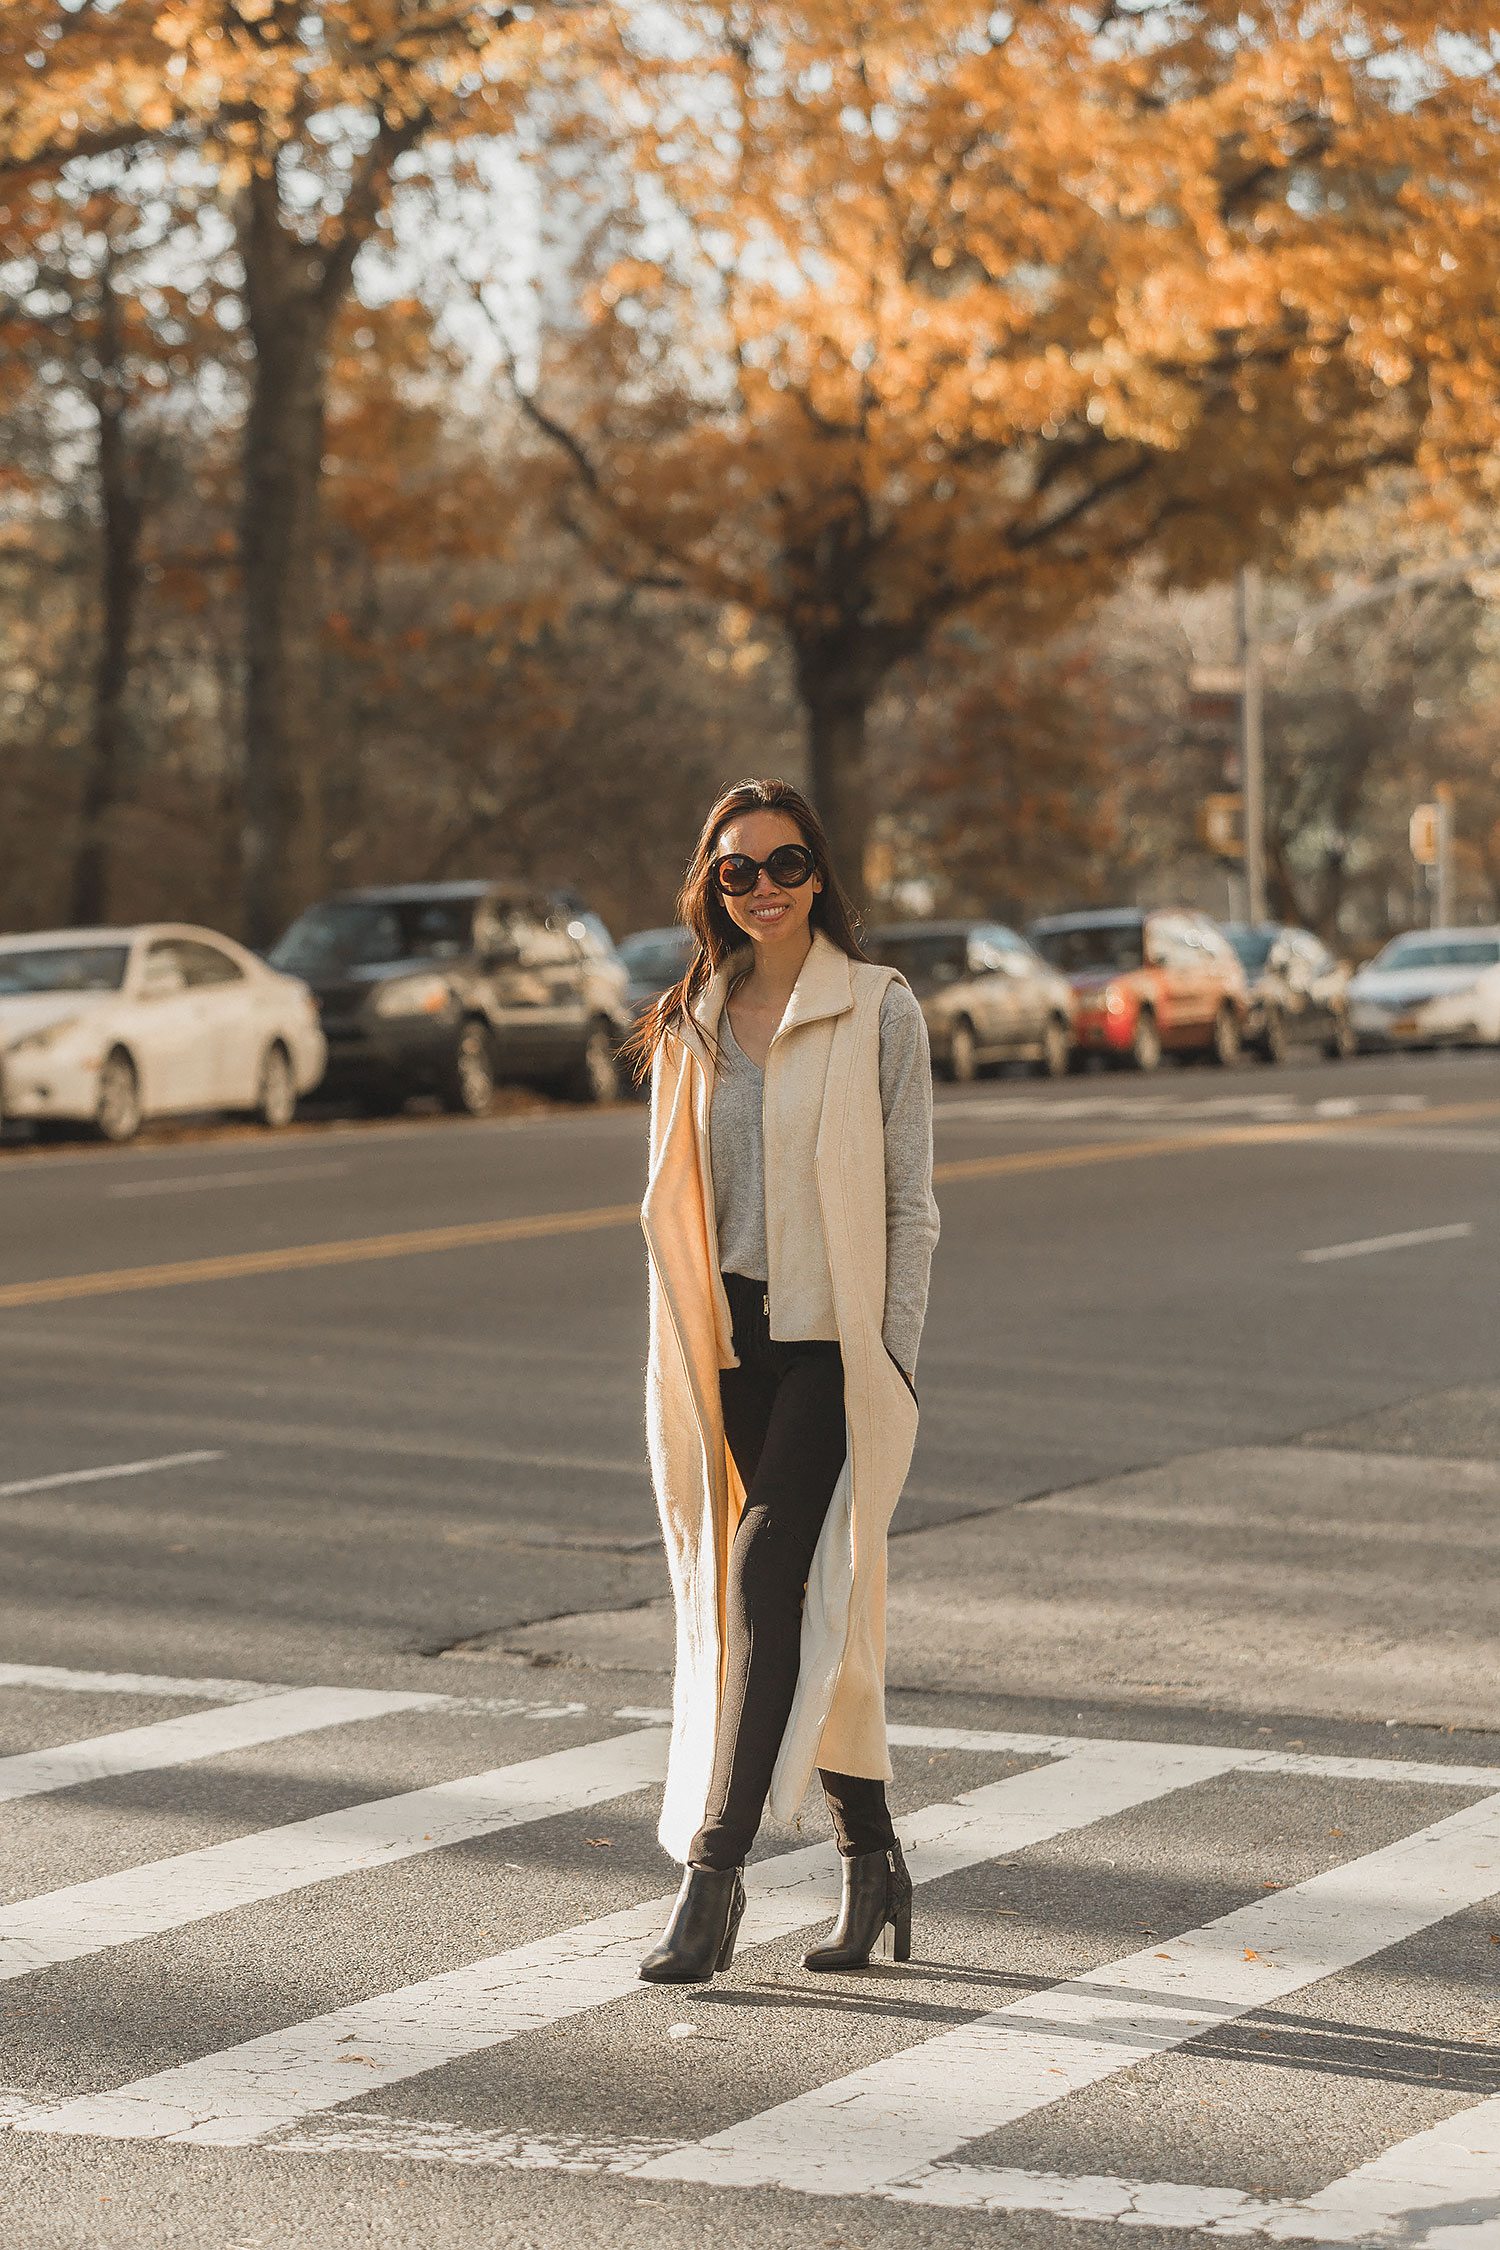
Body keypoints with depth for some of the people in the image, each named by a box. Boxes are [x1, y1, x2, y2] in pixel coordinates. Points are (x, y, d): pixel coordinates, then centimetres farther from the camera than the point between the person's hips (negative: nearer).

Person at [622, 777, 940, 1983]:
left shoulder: (878, 1011, -2)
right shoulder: (694, 1023, 12)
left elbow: (910, 1202, -4)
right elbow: (676, 1202, 15)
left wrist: (892, 1368, -9)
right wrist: (684, 1367, 10)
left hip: (832, 1340, -5)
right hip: (732, 1342, 5)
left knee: (770, 1577, -17)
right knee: (801, 1609, 8)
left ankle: (716, 1866, -17)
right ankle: (873, 1859, 19)